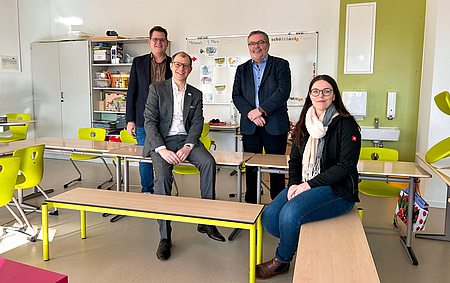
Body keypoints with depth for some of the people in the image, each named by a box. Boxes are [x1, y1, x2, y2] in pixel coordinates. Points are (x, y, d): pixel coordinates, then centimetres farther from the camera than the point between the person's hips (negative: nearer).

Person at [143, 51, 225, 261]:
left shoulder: (196, 94, 14)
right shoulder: (157, 89, 4)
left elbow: (197, 123, 4)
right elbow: (150, 121, -4)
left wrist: (188, 146, -15)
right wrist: (162, 149, -19)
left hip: (186, 140, 3)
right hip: (162, 141, -2)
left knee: (208, 162, -26)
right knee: (163, 176, -28)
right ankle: (165, 237, -20)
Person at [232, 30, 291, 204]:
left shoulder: (281, 65, 5)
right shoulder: (242, 69, 16)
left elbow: (283, 91, -9)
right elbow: (236, 95, 6)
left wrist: (261, 110, -16)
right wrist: (250, 114, -10)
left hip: (275, 125, -3)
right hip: (249, 126, 3)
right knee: (250, 166, 8)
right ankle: (250, 204, 21)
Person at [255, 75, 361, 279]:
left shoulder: (345, 124, -7)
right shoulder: (304, 124, 13)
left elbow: (347, 165, -14)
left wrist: (310, 184, -17)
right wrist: (294, 184, -4)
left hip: (337, 190, -6)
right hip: (305, 186, 6)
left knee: (291, 213, -29)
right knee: (269, 218, -15)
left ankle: (281, 261, -1)